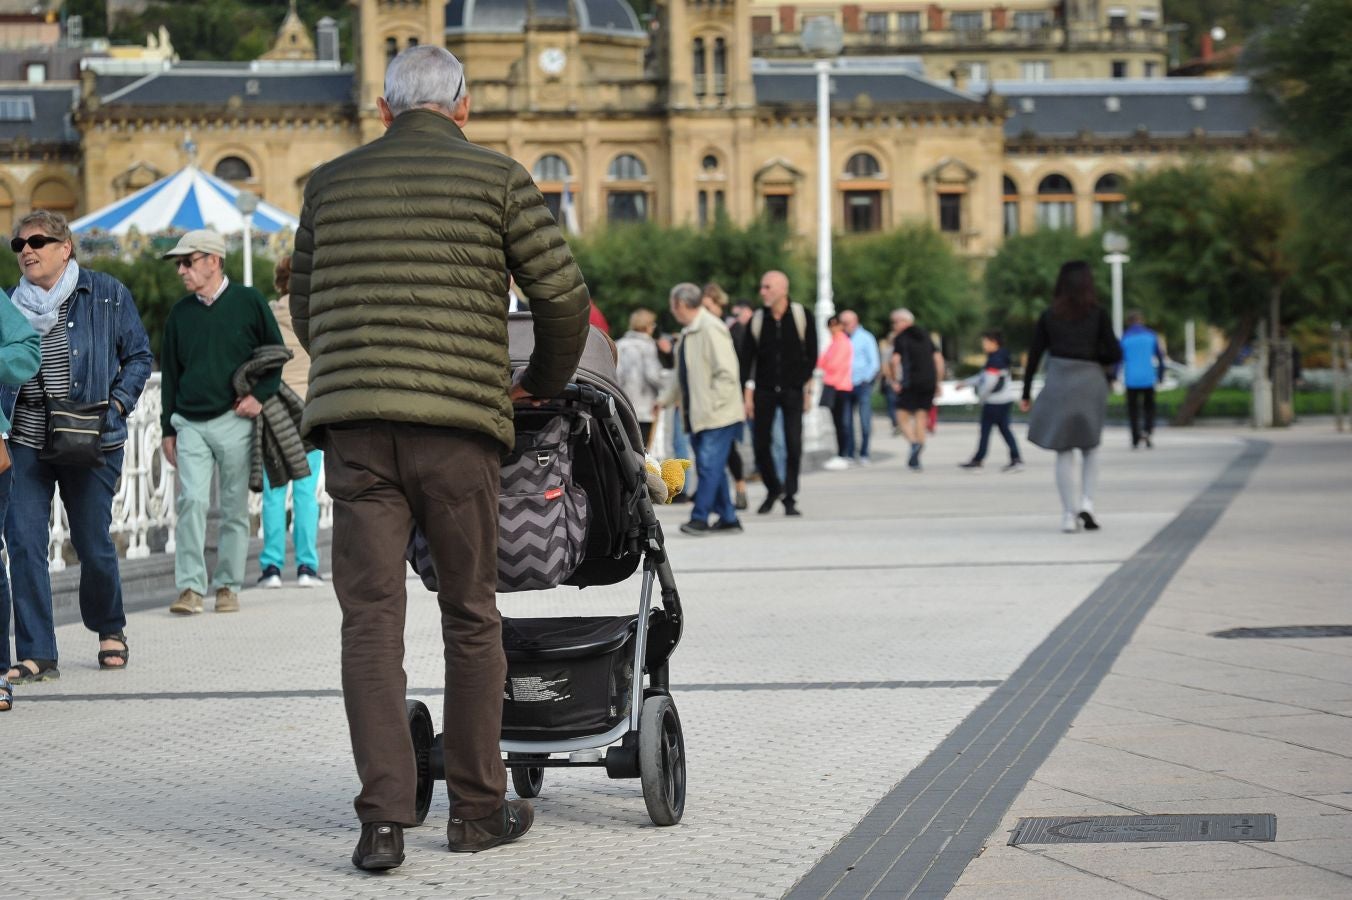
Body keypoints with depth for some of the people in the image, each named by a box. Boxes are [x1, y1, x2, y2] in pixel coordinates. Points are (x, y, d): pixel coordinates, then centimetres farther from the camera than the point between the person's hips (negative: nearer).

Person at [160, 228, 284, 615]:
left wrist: (260, 395, -8)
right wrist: (168, 428, 13)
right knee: (191, 500, -12)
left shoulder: (249, 302, 2)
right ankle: (190, 587, -13)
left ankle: (227, 587, 10)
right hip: (190, 424, 2)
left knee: (235, 508, 2)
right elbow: (170, 373, 17)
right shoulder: (180, 313, 13)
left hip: (235, 422, -2)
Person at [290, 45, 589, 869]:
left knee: (371, 616, 0)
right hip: (460, 427, -2)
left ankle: (384, 817, -10)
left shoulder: (332, 184, 14)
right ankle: (478, 808, 16)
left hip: (355, 427, 2)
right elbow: (564, 297, 3)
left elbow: (306, 312, 22)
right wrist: (543, 383, 20)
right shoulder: (497, 178, 5)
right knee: (471, 616, 10)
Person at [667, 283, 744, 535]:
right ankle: (727, 518, 14)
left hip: (717, 414, -10)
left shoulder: (711, 329, -15)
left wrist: (712, 405, -20)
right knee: (708, 467, 9)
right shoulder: (688, 332, 15)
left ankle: (700, 518, -11)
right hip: (697, 414, 10)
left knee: (709, 466, -10)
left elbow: (727, 372, -19)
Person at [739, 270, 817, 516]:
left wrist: (807, 389, -3)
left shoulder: (801, 316, -3)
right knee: (760, 443, 2)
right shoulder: (757, 320, 2)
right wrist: (748, 393, -2)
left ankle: (790, 498, 1)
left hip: (792, 391, -2)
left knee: (793, 445, -8)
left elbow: (811, 354, 1)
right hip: (764, 391, 2)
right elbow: (747, 357, 4)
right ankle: (773, 489, 24)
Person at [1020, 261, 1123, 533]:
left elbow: (1034, 355, 2)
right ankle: (1086, 503, -2)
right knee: (1090, 449, 17)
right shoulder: (1097, 314, -3)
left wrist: (1026, 393, 9)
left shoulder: (1048, 317, 2)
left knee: (1064, 453, 7)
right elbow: (1115, 354, -6)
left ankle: (1068, 515, 3)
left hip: (1057, 385, 1)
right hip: (1090, 383, 0)